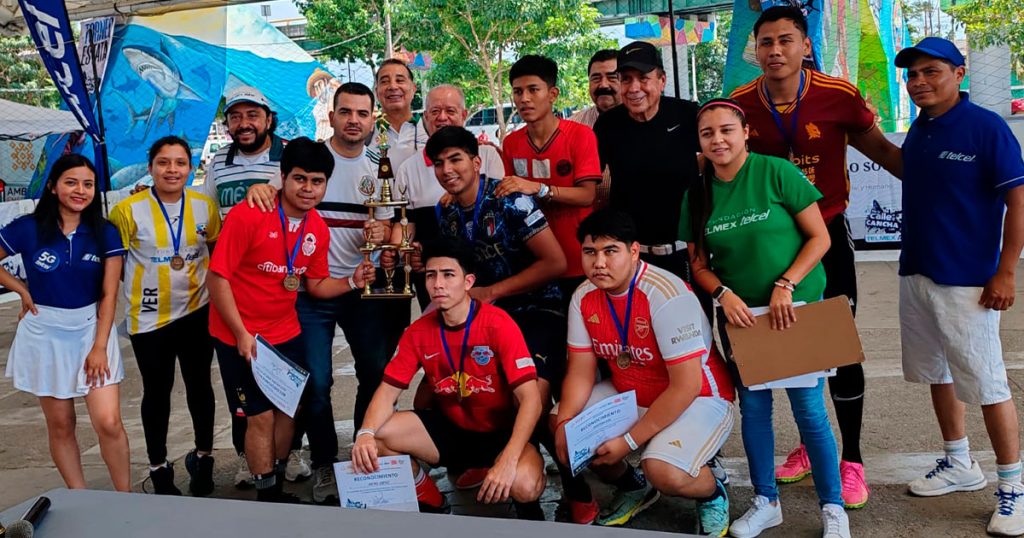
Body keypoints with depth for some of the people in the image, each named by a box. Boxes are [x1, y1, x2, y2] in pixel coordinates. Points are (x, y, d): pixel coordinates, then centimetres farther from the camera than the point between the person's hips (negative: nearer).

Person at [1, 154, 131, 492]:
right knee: (60, 425, 8)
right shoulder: (27, 229, -6)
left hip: (92, 328, 0)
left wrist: (99, 347, -10)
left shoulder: (105, 234, -3)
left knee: (108, 422, -10)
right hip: (44, 333, 1)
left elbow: (109, 295, -4)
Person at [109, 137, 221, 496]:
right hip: (149, 317, -2)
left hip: (197, 311, 2)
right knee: (157, 391, 9)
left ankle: (202, 457, 32)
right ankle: (159, 468, 25)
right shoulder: (128, 210, -13)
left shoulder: (205, 207, -4)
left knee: (199, 384, 13)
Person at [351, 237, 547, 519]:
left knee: (524, 485, -36)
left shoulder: (498, 324, -20)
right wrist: (365, 434, -27)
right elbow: (388, 391, -4)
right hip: (449, 428, 5)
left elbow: (530, 399, -25)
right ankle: (430, 501, 9)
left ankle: (527, 508, 4)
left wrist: (508, 461, -38)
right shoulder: (418, 332, -5)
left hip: (500, 432, -5)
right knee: (375, 438, -17)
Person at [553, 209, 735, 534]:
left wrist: (630, 441, -25)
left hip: (697, 399, -7)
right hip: (628, 394, 7)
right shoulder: (584, 298, -7)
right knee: (562, 427, -7)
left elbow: (686, 387, -27)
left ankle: (713, 495, 7)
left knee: (662, 471, -32)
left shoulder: (667, 296, -28)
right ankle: (633, 487, 20)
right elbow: (581, 372, -1)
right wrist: (564, 425, -19)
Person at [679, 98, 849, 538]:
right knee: (753, 406, 12)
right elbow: (699, 262, 7)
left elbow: (820, 237, -9)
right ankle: (765, 502, 28)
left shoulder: (776, 173, -10)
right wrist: (724, 294, -12)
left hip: (796, 307, -4)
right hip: (740, 313, 4)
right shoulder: (698, 193, 2)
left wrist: (785, 285, -19)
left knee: (808, 408, -2)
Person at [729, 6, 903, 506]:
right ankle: (810, 443, 32)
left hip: (827, 234, -2)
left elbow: (883, 151, -2)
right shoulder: (741, 103, -7)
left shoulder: (838, 95, -14)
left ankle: (851, 461, 16)